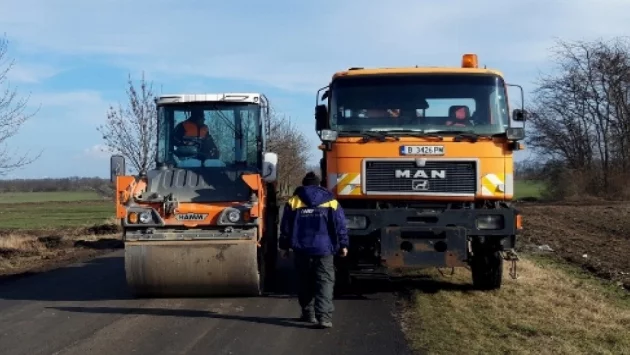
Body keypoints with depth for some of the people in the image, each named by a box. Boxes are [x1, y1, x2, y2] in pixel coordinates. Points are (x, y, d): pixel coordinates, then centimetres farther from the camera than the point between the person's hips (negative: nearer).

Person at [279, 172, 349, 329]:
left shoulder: (293, 201, 6)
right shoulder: (331, 201, 5)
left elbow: (285, 227, 7)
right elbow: (340, 225, 3)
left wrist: (284, 246, 15)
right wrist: (343, 245, 11)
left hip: (301, 250, 1)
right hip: (324, 249, -1)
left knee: (305, 283, 15)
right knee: (325, 282, -5)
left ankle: (308, 314, 22)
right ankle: (324, 316, -18)